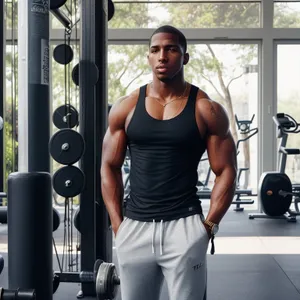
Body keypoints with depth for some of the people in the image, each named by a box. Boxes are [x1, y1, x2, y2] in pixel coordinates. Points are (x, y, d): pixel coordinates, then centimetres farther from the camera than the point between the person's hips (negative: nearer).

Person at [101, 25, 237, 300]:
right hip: (134, 226, 3)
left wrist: (209, 225, -7)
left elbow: (226, 172, 0)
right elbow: (110, 167, 9)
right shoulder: (125, 108, 5)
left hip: (185, 226, -2)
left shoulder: (207, 110, -1)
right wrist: (117, 223, 2)